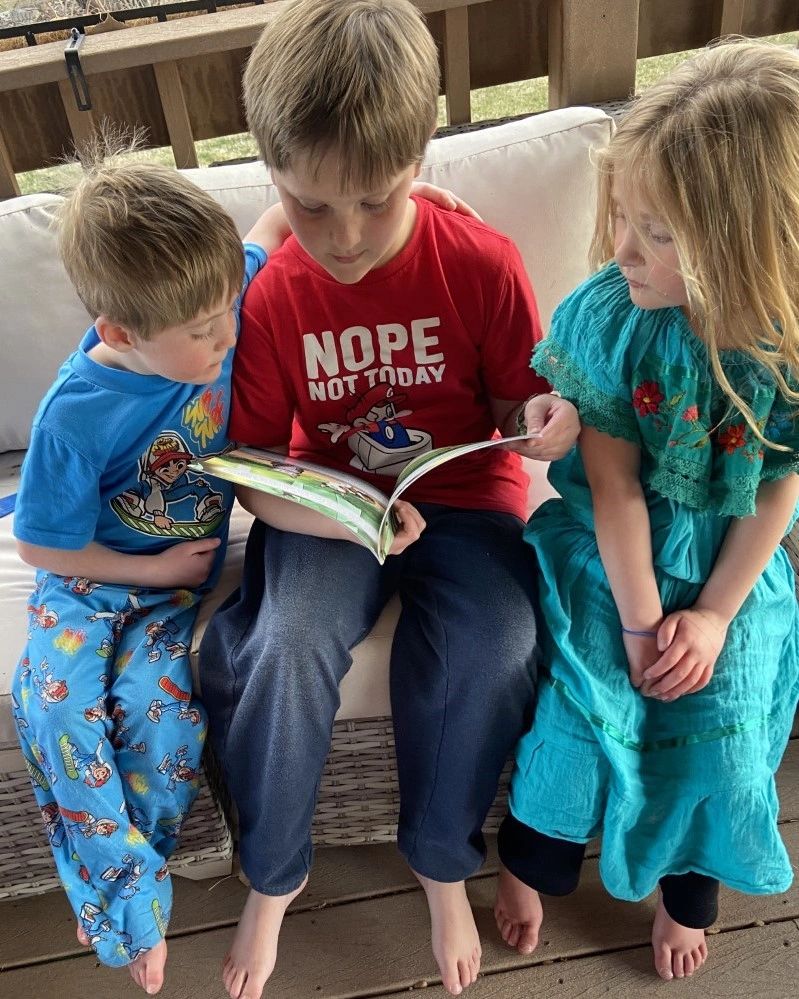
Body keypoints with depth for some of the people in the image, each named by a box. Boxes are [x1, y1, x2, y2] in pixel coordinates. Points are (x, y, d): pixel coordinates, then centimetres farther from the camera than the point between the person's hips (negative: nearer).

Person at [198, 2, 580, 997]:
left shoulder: (483, 263, -11)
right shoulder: (271, 297, -9)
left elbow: (514, 405, 2)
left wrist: (541, 421, -23)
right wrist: (338, 517, -25)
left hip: (462, 498, 0)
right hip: (326, 506, 1)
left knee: (490, 651, -28)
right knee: (282, 647, -27)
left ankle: (443, 865, 5)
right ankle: (271, 879, 4)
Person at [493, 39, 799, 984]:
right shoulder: (605, 316, -20)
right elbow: (614, 488, -16)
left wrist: (713, 614, -10)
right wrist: (640, 622, -15)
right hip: (607, 551, -1)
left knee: (719, 725, -9)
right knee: (581, 701, -15)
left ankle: (687, 887, 25)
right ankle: (532, 861, 18)